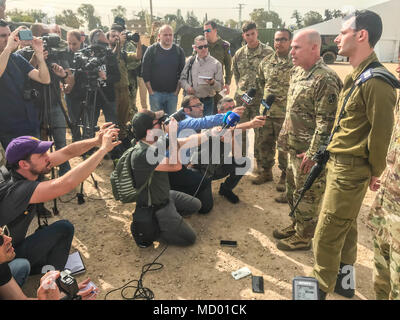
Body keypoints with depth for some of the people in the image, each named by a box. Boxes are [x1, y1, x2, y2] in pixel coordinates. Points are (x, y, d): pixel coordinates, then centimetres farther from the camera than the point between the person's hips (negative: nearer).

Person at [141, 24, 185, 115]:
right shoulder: (151, 50, -1)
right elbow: (145, 72, -2)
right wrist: (150, 90, -5)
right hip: (155, 93, -1)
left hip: (173, 94, 2)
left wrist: (177, 90, 0)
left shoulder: (179, 51, 4)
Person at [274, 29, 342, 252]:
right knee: (293, 190, 22)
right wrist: (286, 137, 18)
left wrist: (313, 153, -22)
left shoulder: (325, 80, -21)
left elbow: (326, 123, -23)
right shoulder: (298, 72, 9)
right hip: (294, 149, 9)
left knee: (307, 195, 6)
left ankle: (303, 237, 24)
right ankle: (295, 226, 40)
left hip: (308, 152, -9)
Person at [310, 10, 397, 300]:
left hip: (351, 170, -10)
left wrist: (375, 173, -7)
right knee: (346, 227, 21)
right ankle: (343, 281, 38)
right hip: (340, 163, 10)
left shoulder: (376, 82, -22)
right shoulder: (355, 76, 10)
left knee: (326, 236, 0)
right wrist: (332, 153, 13)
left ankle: (320, 291, 18)